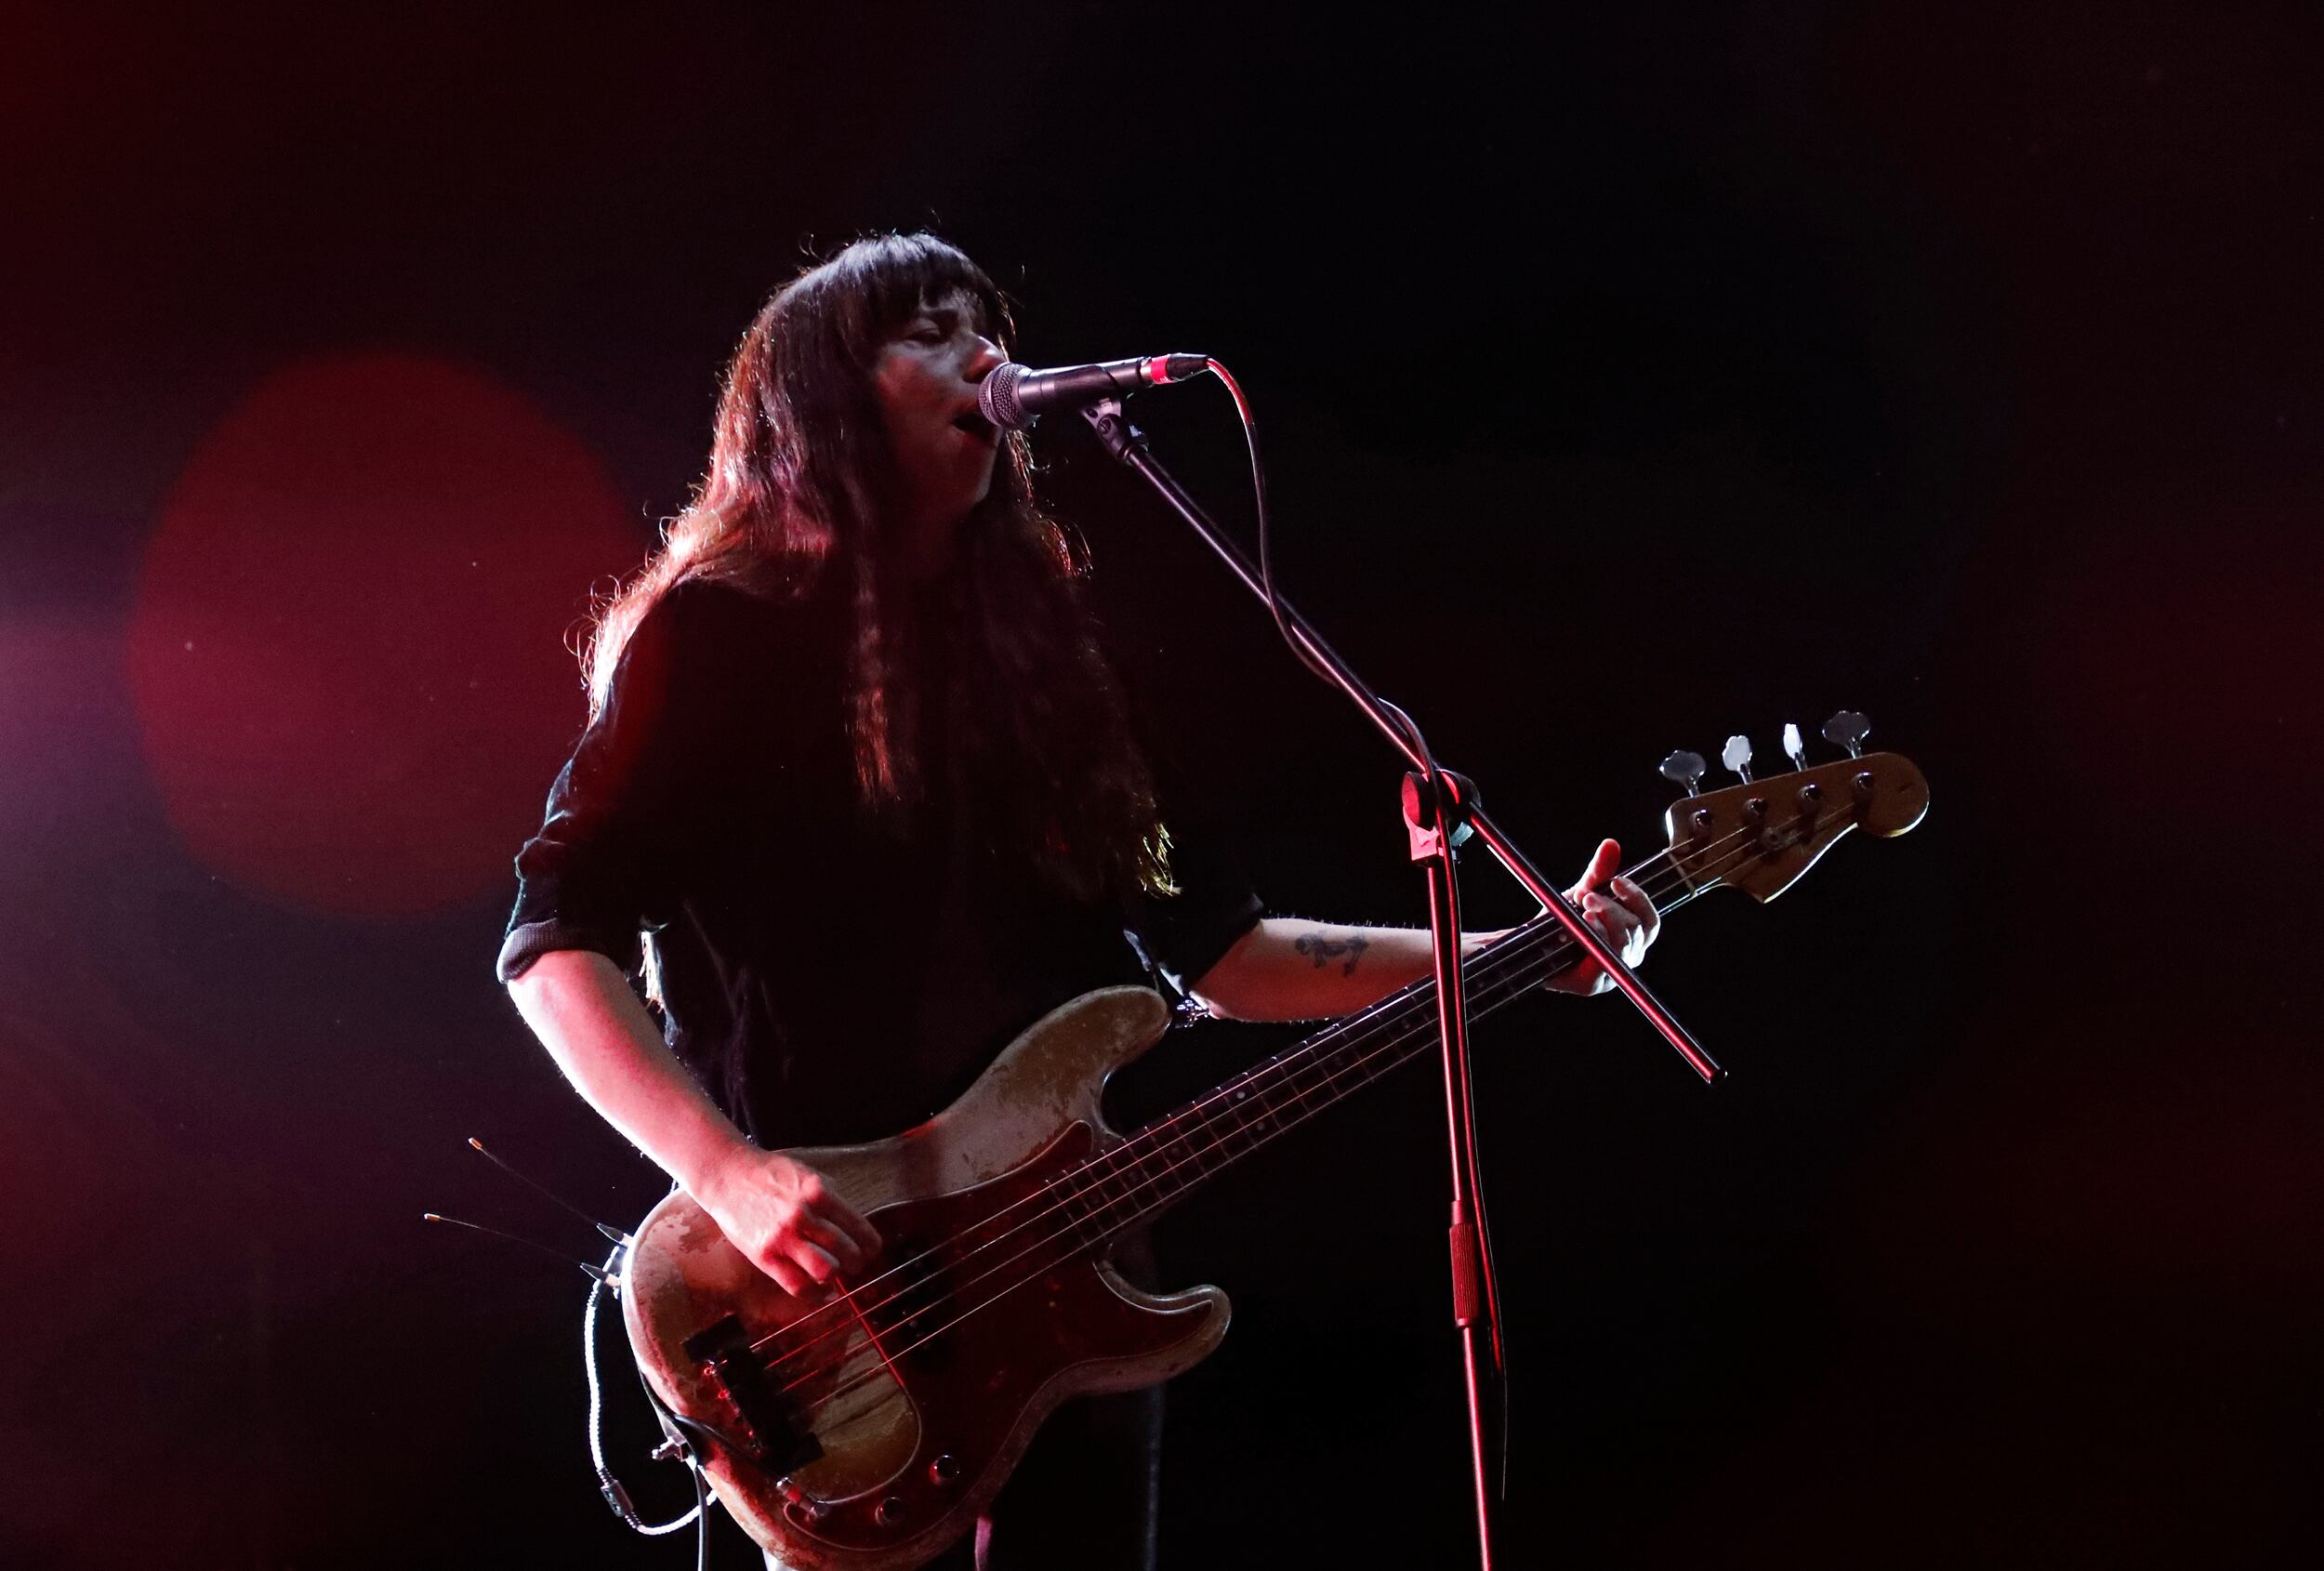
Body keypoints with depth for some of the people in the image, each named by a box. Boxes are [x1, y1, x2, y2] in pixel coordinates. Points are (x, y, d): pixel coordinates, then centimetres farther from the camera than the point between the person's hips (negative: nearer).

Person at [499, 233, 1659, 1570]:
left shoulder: (1029, 636, 13)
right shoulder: (725, 629, -4)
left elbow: (1213, 943, 11)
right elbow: (559, 938, -11)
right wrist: (728, 1175, -25)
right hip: (829, 1283, -5)